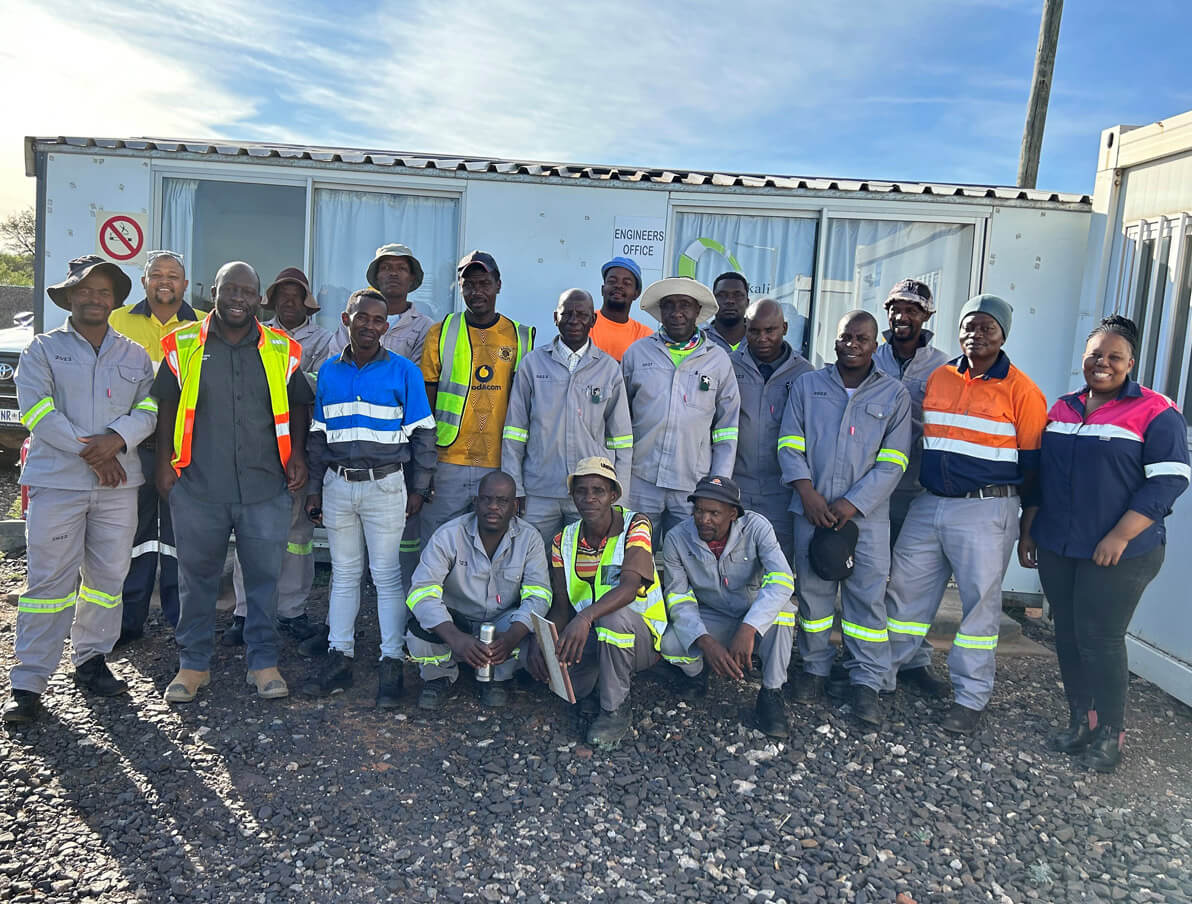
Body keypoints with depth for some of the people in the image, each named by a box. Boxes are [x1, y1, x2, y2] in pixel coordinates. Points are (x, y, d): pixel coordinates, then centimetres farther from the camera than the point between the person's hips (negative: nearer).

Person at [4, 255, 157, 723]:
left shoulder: (135, 355, 13)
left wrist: (118, 439, -14)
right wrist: (88, 451, -14)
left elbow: (148, 408, 5)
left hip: (118, 483, 3)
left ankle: (91, 659, 24)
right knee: (50, 579, -3)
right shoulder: (43, 349, 4)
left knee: (108, 575, 8)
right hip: (56, 481, -3)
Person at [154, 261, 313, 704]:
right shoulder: (183, 345, 5)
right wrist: (165, 463, 4)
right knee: (197, 577, 10)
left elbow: (298, 405, 14)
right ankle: (193, 664, 24)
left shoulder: (281, 349, 6)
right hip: (198, 487, 0)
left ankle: (263, 663, 19)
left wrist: (297, 454, 4)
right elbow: (167, 406, 9)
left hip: (265, 487, 0)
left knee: (264, 576, 6)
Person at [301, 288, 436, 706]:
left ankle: (391, 663, 9)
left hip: (385, 486, -4)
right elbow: (317, 434, 13)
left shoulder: (404, 372, -3)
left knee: (387, 575, 1)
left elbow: (421, 434, -1)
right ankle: (339, 656, 21)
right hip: (337, 485, 4)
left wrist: (418, 489, -3)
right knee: (343, 573, 12)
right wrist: (313, 490, 11)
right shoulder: (328, 371, 8)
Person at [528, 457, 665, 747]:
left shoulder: (635, 525, -14)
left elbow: (629, 587, -30)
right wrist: (539, 639, -23)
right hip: (590, 637, 4)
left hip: (639, 636, -4)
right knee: (543, 657, -23)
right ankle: (594, 692, 8)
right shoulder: (563, 541, 1)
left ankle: (616, 710, -16)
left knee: (614, 614, -37)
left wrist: (585, 617, -47)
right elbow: (561, 607, -1)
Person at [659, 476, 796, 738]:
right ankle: (696, 674, 9)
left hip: (757, 619, -1)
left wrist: (748, 629, -45)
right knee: (671, 645, -28)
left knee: (780, 605, -34)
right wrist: (706, 643, -32)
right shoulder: (677, 539, -15)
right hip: (712, 620, 1)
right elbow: (679, 598, -14)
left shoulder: (755, 527, -21)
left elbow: (781, 580, -32)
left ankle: (771, 694, -19)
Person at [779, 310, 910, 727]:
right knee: (812, 589, 7)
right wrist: (808, 492, -10)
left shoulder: (894, 395, 6)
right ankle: (815, 666, 23)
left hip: (867, 513, -1)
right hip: (813, 509, 1)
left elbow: (892, 462, 0)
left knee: (867, 595, 0)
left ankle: (866, 681, 11)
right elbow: (790, 444, 4)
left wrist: (853, 504, -10)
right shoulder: (807, 385, 9)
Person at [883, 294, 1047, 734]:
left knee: (980, 602, 4)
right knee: (904, 589, 9)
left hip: (985, 511, -5)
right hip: (928, 504, 5)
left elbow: (1033, 458, -3)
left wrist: (1002, 497, 2)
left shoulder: (1020, 389, -6)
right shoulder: (937, 378, 9)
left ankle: (970, 698, 15)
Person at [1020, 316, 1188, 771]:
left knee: (1100, 640, -2)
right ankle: (1081, 721, 27)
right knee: (1068, 635, 11)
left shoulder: (1156, 413, -6)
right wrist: (1027, 532, 14)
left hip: (1119, 554, -5)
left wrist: (1120, 536, -18)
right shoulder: (1062, 410, 11)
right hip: (1056, 549, 6)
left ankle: (1110, 734, 16)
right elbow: (1039, 475, 16)